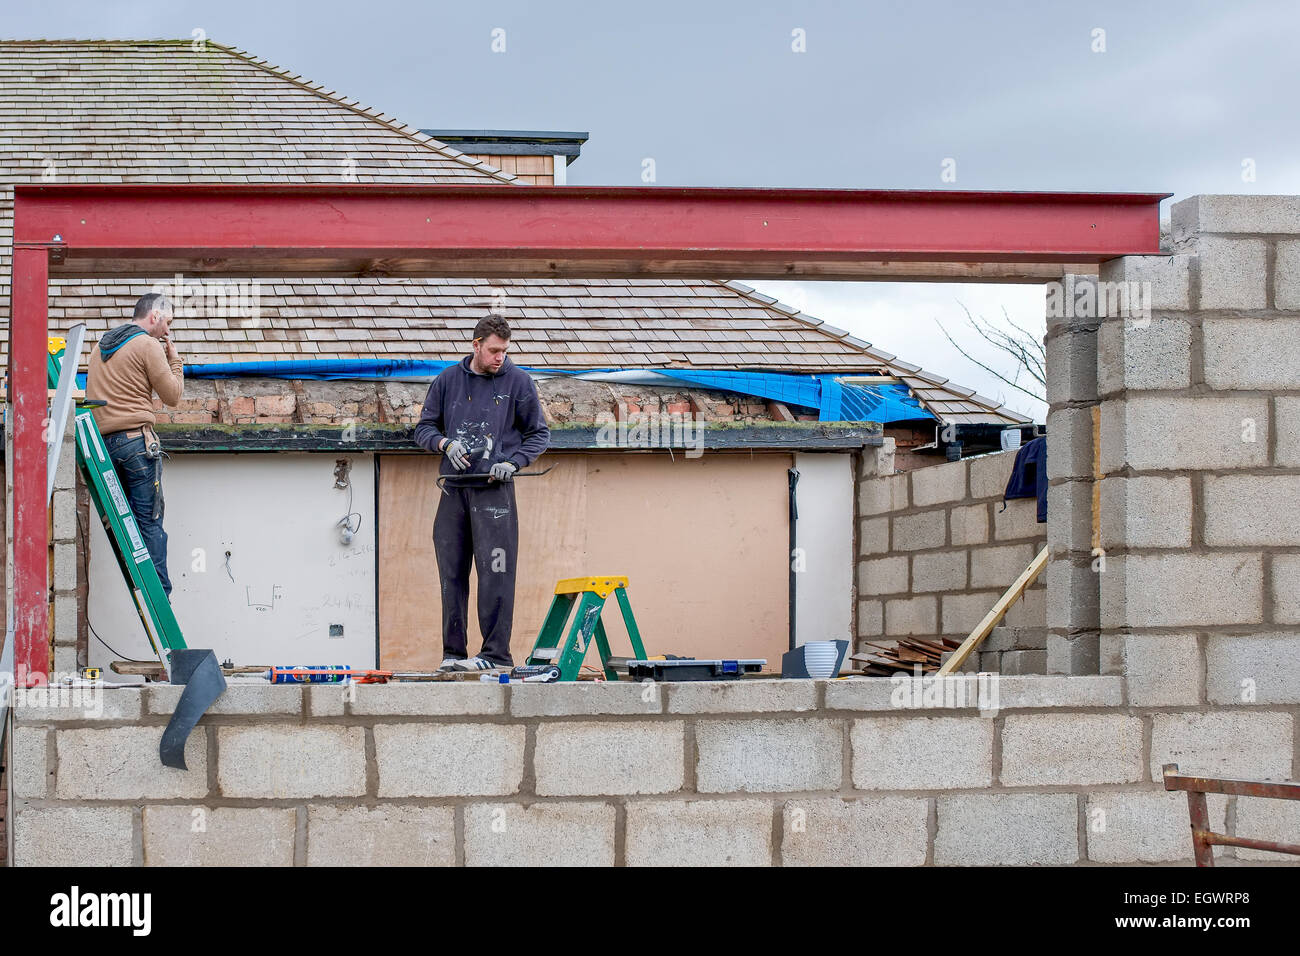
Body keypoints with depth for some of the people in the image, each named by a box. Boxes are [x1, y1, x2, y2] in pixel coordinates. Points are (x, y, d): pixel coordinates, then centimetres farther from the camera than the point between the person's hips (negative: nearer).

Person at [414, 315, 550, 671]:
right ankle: (453, 652, 12)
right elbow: (424, 428, 16)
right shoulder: (447, 380, 10)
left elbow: (539, 433, 9)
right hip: (453, 490, 3)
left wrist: (513, 462, -7)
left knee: (494, 574, -9)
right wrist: (446, 443, -5)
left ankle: (496, 653, -6)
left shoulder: (518, 381, 4)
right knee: (452, 574, 5)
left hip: (494, 491, -3)